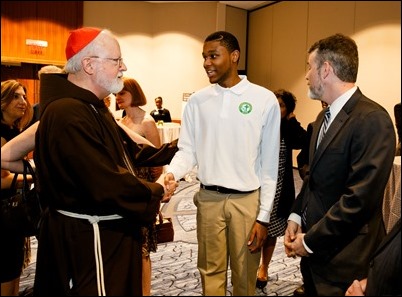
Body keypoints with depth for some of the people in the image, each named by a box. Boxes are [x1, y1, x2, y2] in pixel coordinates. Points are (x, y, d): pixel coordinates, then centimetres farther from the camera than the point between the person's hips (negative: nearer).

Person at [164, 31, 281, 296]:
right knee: (211, 271, 15)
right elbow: (188, 150, 3)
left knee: (245, 276, 13)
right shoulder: (197, 101, 2)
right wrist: (172, 173, -19)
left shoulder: (265, 100, -5)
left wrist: (263, 216, -5)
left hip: (248, 199, -2)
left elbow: (270, 164, -4)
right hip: (209, 198, 2)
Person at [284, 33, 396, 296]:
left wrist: (310, 240, -17)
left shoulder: (372, 119, -20)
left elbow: (361, 197, -24)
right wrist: (296, 216, 3)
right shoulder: (324, 117, 9)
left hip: (343, 260, -7)